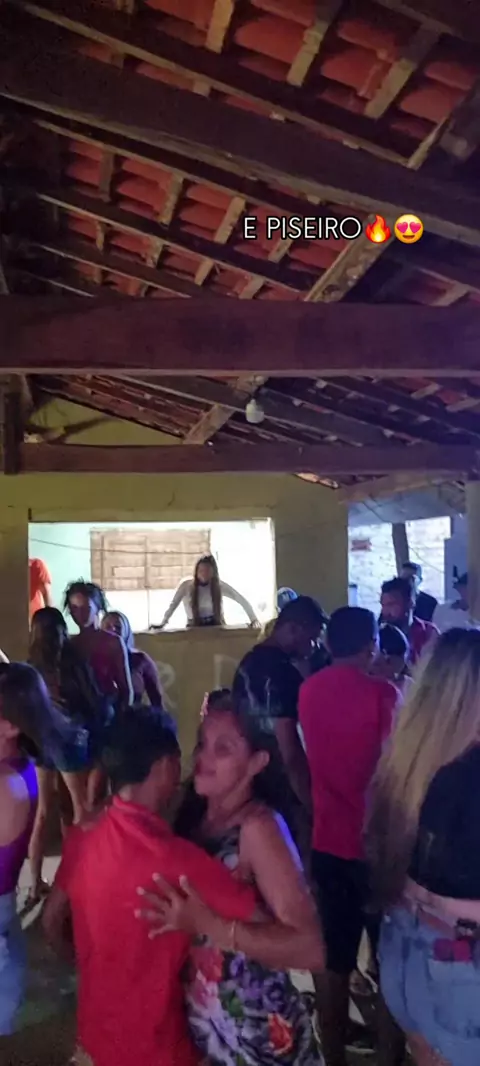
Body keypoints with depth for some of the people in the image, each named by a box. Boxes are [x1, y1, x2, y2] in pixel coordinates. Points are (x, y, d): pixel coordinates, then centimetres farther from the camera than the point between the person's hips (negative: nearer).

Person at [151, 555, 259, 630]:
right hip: (195, 628, -1)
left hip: (216, 626, 1)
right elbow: (173, 604, -2)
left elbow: (242, 600, -2)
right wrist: (163, 623, -10)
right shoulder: (186, 585, -8)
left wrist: (253, 619, -5)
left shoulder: (219, 585, -5)